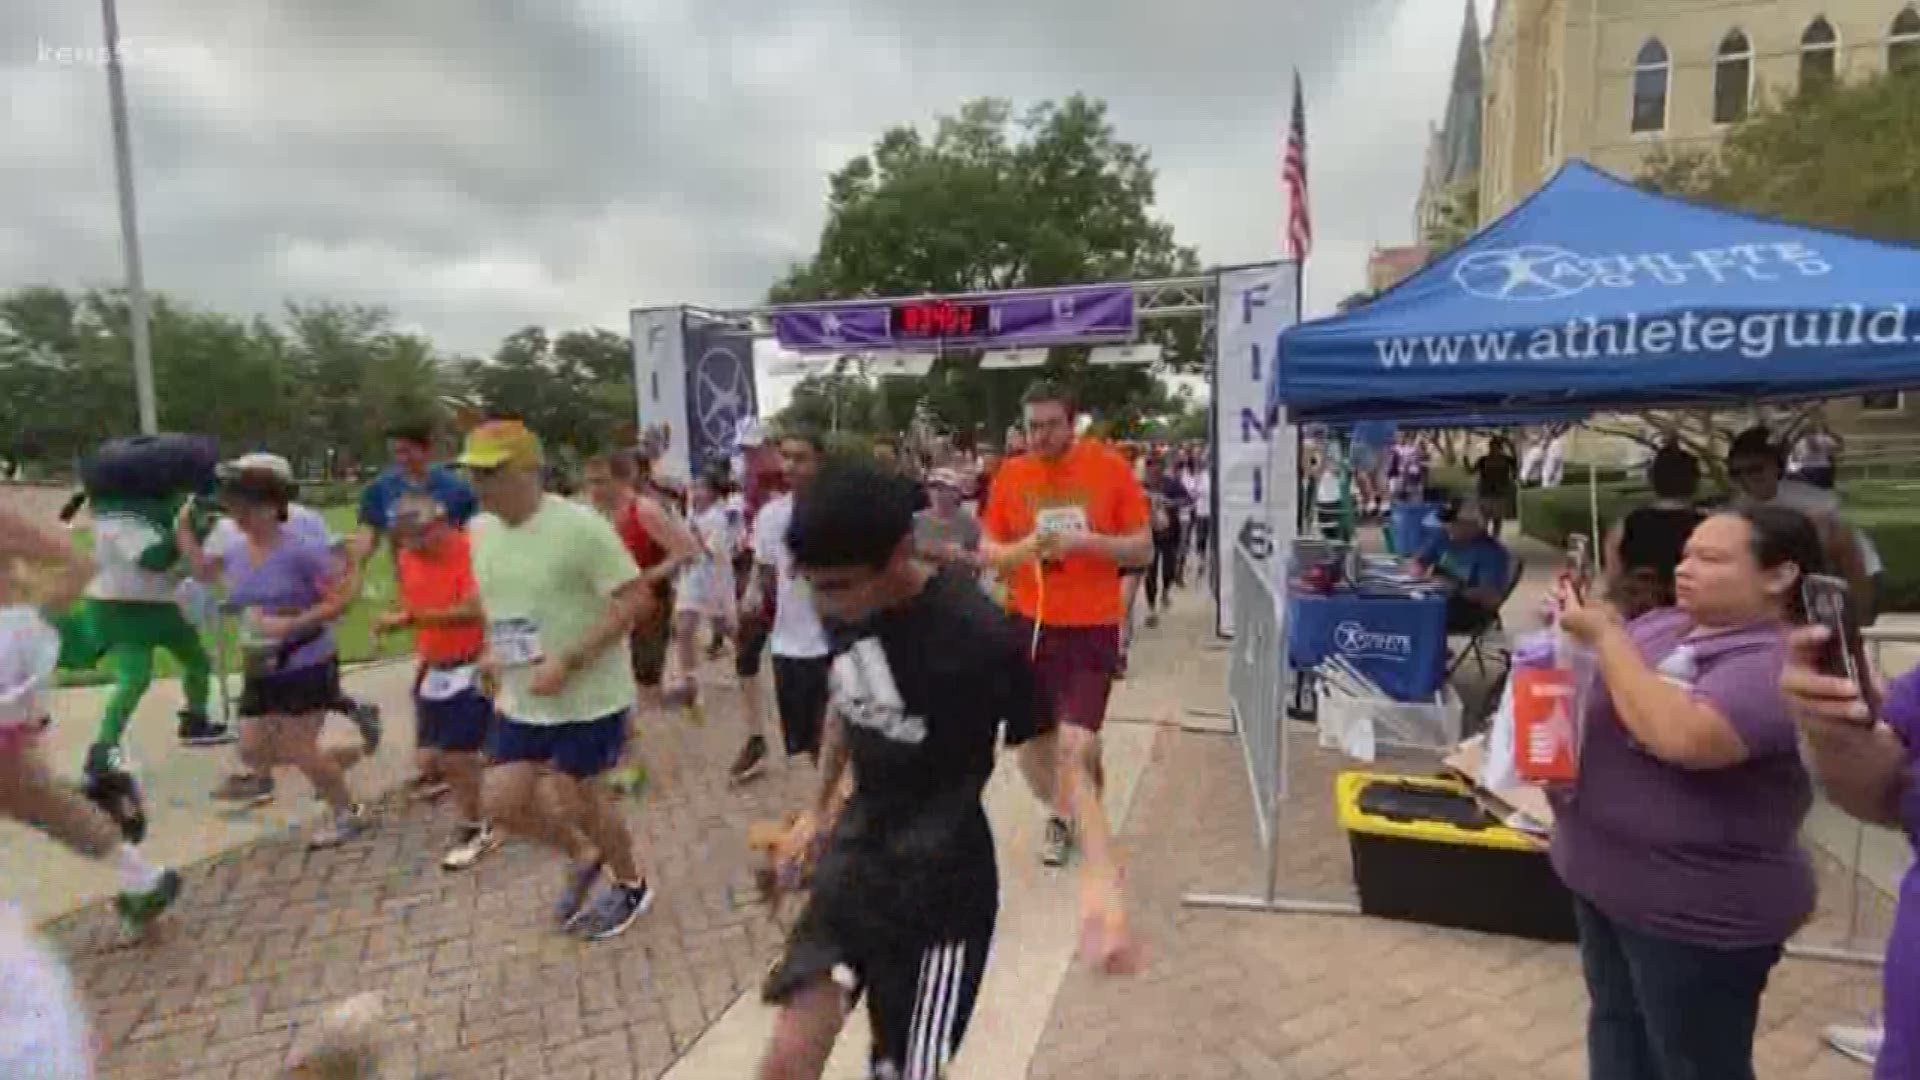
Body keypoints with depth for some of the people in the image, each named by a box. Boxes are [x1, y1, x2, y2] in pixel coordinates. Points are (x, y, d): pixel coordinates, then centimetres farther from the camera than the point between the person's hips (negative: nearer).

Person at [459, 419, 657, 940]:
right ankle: (583, 855, 34)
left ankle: (631, 886, 34)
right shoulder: (481, 530, 2)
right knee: (501, 801, 6)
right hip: (521, 700, 7)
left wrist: (568, 661, -26)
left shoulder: (578, 526, -22)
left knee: (576, 796, 6)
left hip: (589, 698, -7)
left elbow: (637, 600, -23)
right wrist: (493, 651, 0)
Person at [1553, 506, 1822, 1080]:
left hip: (1695, 908, -7)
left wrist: (1606, 635, -27)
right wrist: (1578, 627, -6)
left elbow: (1681, 737, -38)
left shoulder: (1780, 664, -22)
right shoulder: (1663, 624, 1)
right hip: (1605, 877, 7)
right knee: (1615, 1024, 25)